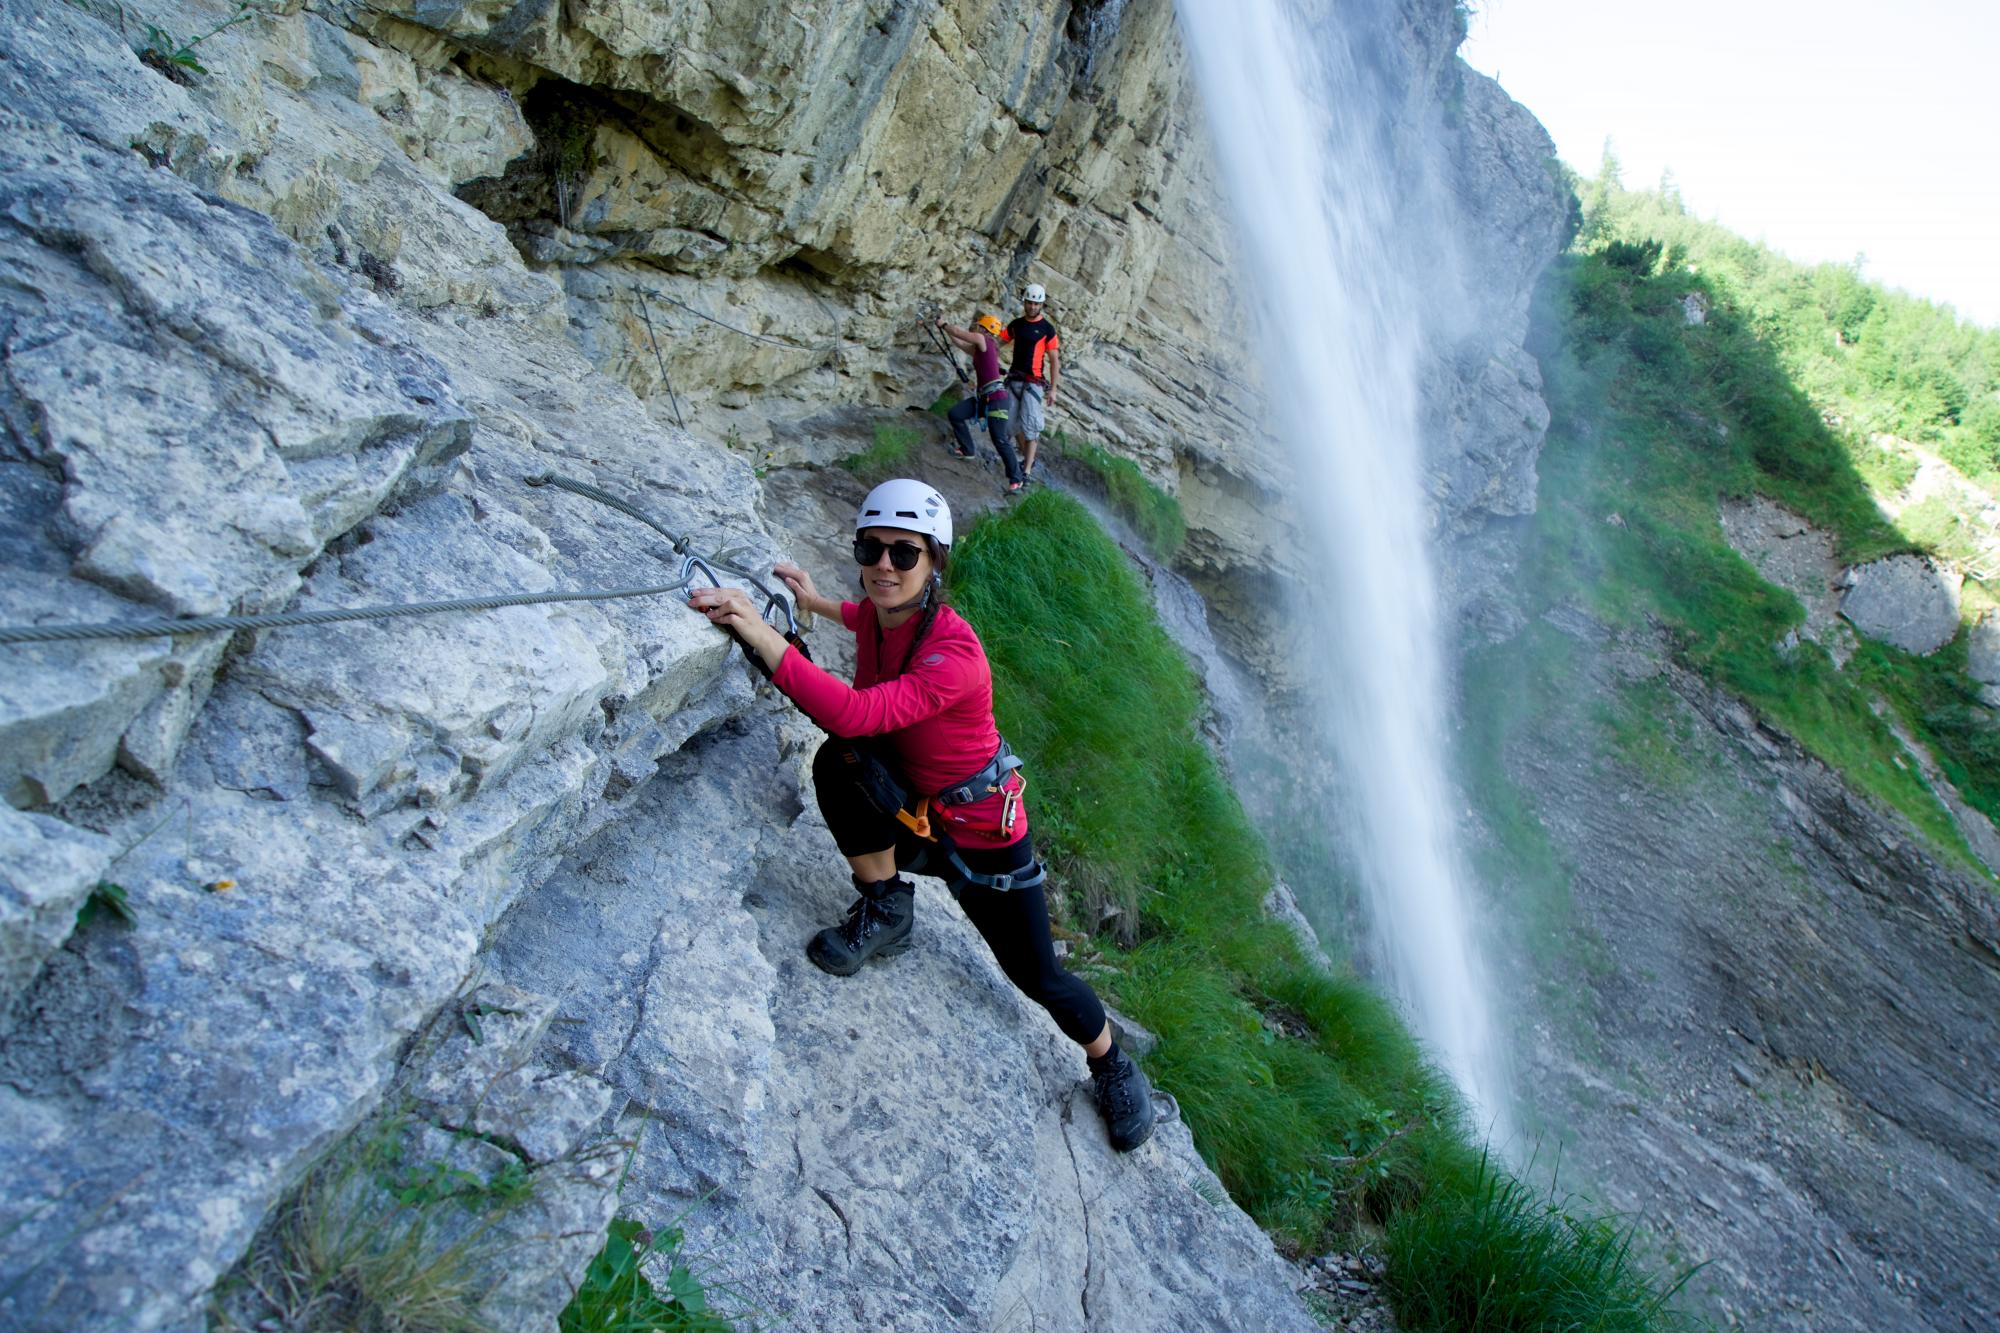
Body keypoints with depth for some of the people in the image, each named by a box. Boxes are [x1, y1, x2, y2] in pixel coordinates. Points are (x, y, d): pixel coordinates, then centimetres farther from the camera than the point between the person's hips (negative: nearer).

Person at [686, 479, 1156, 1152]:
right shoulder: (877, 616, -10)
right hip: (905, 817, 5)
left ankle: (1113, 1067, 35)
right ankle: (885, 908, -4)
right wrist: (817, 603, 15)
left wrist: (760, 632, -48)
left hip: (980, 832, -5)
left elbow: (854, 714, -47)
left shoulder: (955, 654, -33)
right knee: (838, 760, -26)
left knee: (1038, 977, 3)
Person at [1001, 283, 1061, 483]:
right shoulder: (1016, 325, 9)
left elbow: (1054, 360, -3)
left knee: (1030, 425, -11)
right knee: (1014, 422, 7)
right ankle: (1025, 457, 27)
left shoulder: (1047, 329, -4)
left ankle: (1027, 471, -10)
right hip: (1014, 380, 5)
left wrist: (1052, 389, -6)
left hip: (1033, 382, -5)